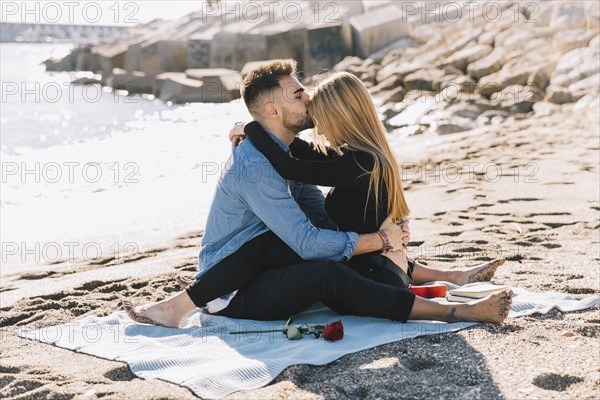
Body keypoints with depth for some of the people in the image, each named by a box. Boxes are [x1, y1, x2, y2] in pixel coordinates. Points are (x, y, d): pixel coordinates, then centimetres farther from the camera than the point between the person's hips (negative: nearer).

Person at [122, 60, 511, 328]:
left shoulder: (290, 154, 9)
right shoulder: (256, 166, -23)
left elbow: (324, 216, 7)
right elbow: (310, 242, -28)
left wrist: (385, 233, -9)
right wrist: (381, 239, -20)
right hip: (232, 293, -10)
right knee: (325, 273, -31)